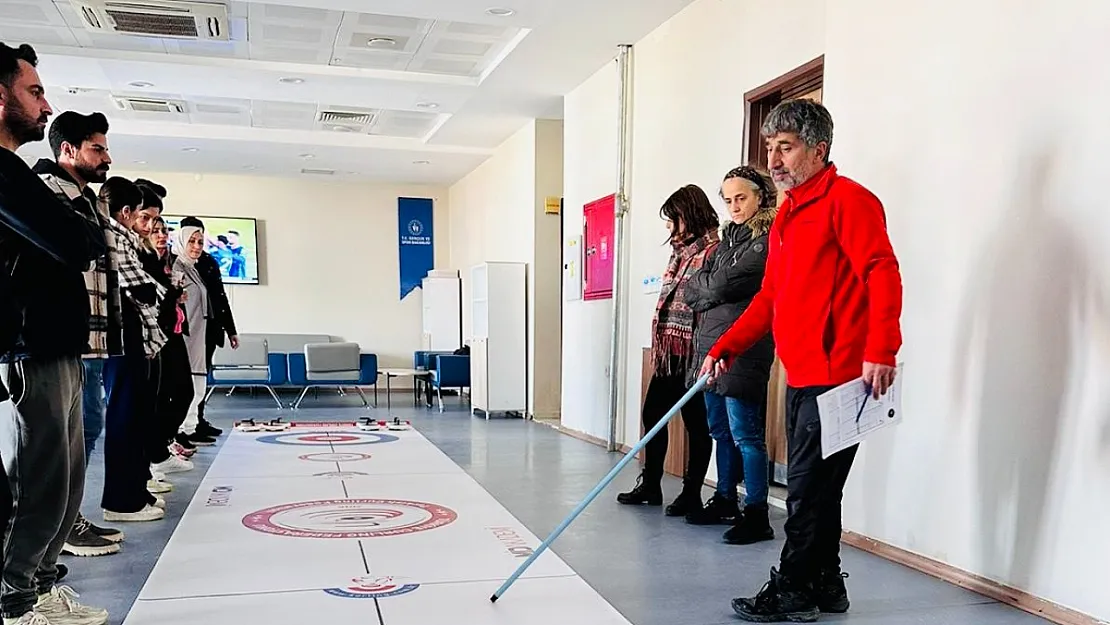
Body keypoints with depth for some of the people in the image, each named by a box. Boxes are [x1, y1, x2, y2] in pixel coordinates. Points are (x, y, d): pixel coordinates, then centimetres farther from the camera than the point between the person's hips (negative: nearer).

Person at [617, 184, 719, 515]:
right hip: (668, 351, 9)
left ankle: (691, 493, 14)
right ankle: (650, 484, 26)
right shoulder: (680, 251, 16)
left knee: (696, 423, 3)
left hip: (690, 352, -9)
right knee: (652, 413, 13)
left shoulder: (711, 250, -12)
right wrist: (659, 346, 17)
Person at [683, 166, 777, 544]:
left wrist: (707, 288, 3)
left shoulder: (768, 240, -7)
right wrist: (715, 291, -4)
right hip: (710, 343, 8)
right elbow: (693, 288, 13)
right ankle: (725, 501, 27)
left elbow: (724, 285, -15)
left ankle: (757, 516, 1)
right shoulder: (728, 238, 19)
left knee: (745, 434, -6)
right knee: (720, 431, 15)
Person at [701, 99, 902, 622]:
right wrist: (724, 349, 16)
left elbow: (882, 272, -18)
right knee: (813, 488, 14)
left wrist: (881, 350, -27)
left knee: (809, 487, -2)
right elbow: (770, 297, 22)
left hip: (838, 376, -9)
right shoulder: (787, 215, 20)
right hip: (801, 376, 9)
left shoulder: (847, 199, -7)